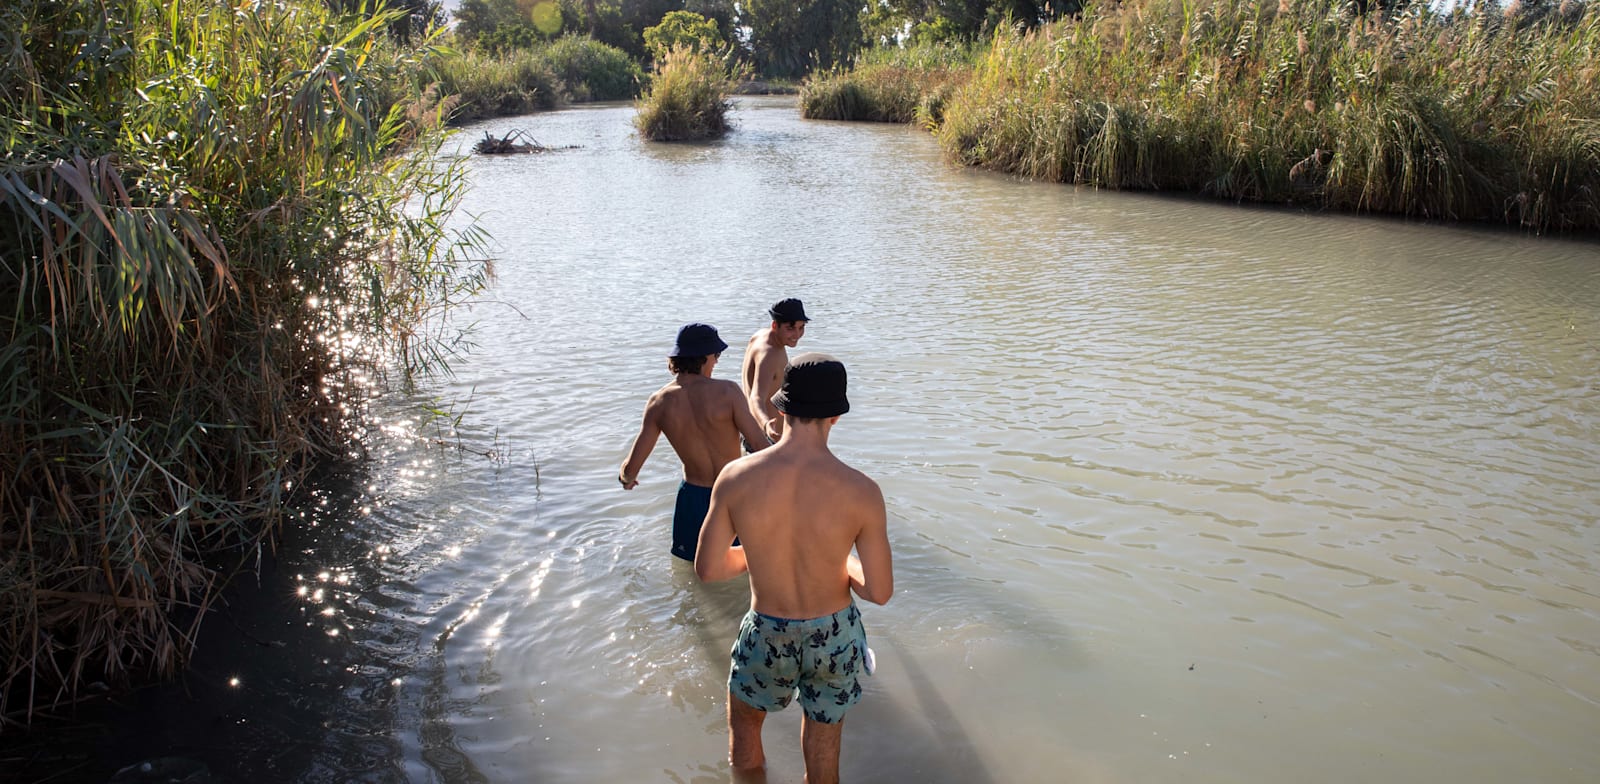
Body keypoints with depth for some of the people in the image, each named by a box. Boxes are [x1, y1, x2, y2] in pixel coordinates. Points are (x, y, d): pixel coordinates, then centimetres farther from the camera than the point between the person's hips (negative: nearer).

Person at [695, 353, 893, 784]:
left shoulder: (736, 477, -19)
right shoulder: (861, 491, -22)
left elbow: (707, 568, -10)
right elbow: (880, 591, -14)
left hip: (767, 635, 0)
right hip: (834, 635, 0)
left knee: (744, 731, 30)